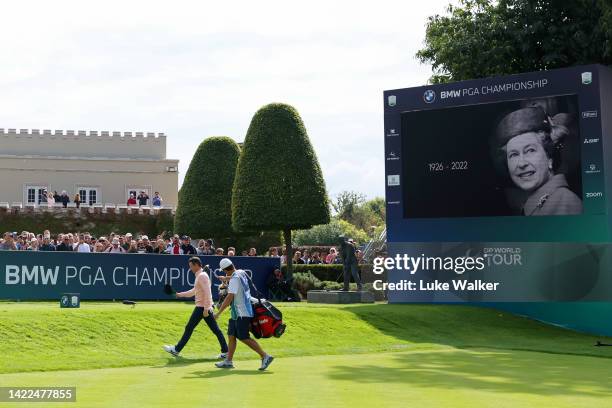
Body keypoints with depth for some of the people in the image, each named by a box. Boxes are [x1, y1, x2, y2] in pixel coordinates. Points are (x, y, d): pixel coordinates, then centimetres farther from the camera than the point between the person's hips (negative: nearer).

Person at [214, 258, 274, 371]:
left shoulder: (234, 279, -19)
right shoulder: (241, 273, 7)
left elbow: (230, 297, -26)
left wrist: (218, 313, -25)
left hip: (242, 313, -10)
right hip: (237, 313, 10)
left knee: (244, 338, -8)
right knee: (231, 335, 11)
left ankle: (265, 356, -7)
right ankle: (228, 361, 15)